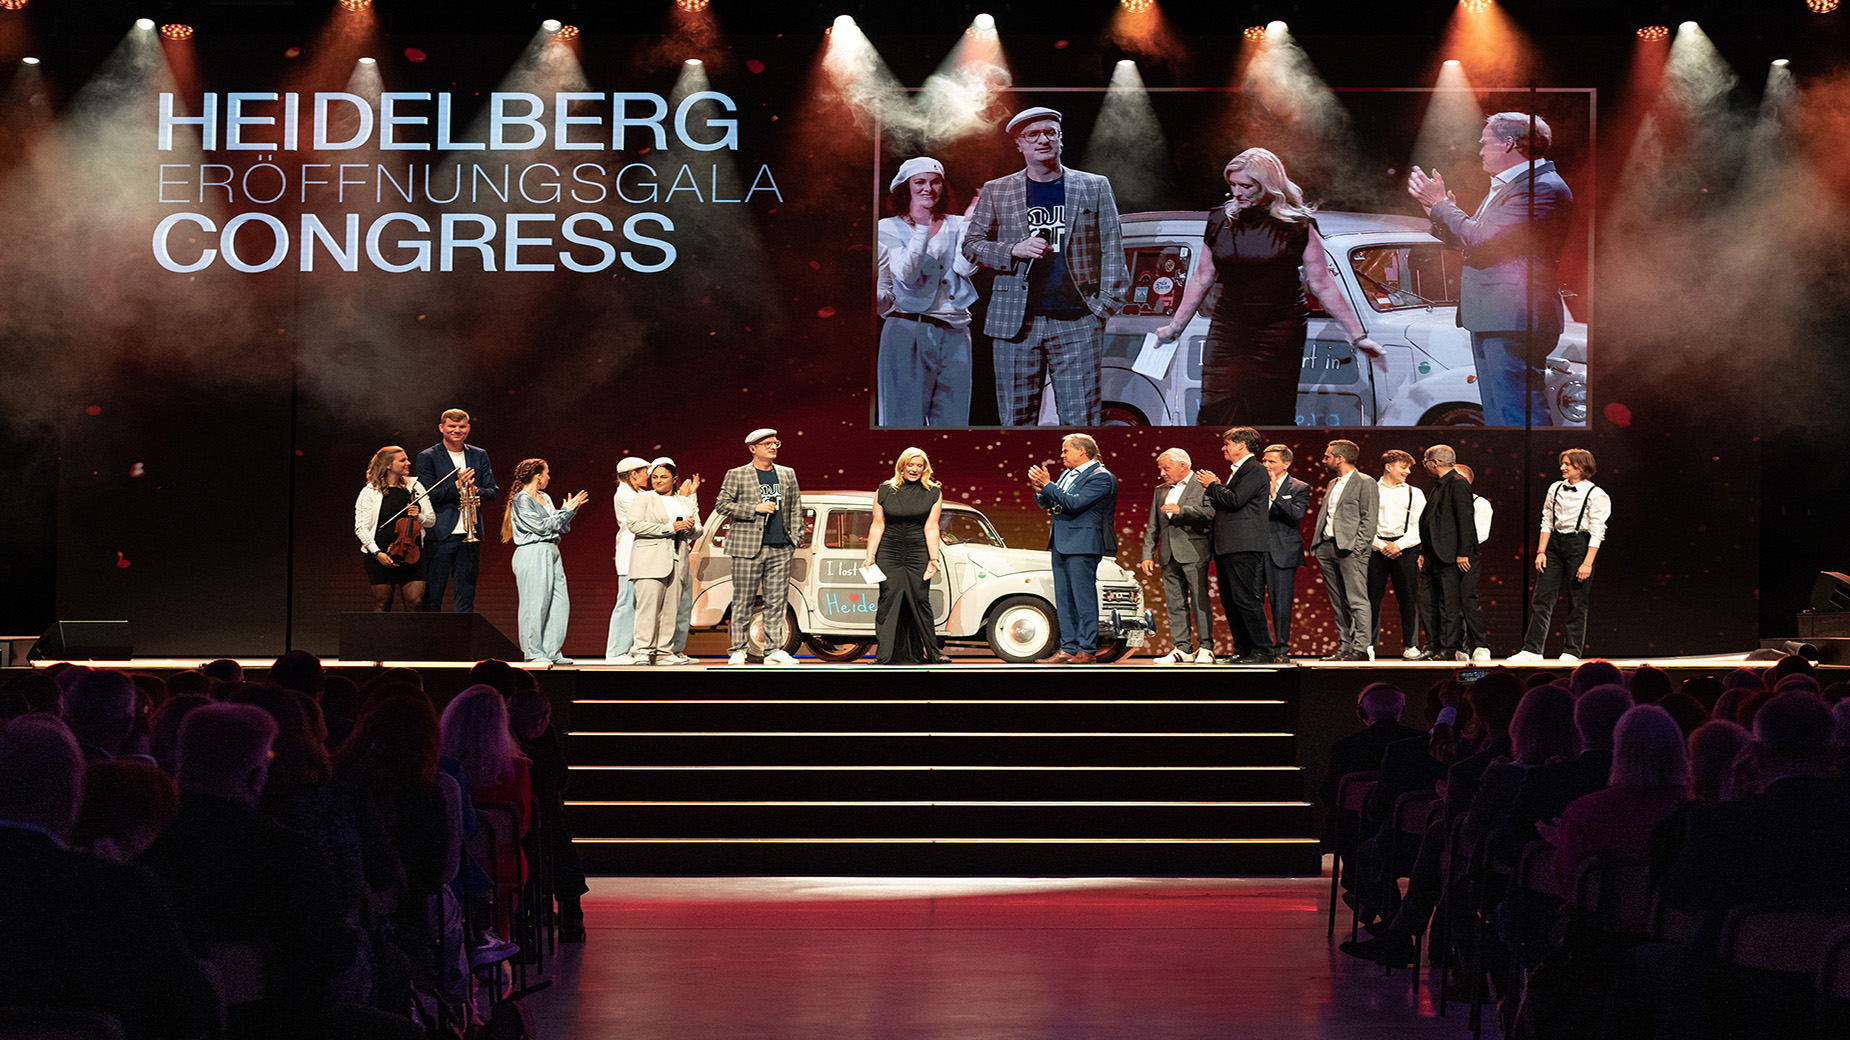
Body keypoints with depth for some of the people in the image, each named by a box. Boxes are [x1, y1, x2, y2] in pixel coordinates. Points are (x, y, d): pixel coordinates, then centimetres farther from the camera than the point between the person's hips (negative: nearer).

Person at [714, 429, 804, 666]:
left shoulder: (787, 475, 15)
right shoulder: (736, 475, 2)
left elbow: (795, 508, 18)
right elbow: (722, 504, -3)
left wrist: (795, 537, 8)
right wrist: (755, 508, -11)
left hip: (780, 549, 4)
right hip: (748, 548, -4)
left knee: (777, 602, 3)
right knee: (743, 601, -2)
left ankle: (774, 650, 8)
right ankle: (738, 651, 3)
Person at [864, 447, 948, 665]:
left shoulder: (933, 493, 5)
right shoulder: (884, 491, 6)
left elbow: (931, 528, 0)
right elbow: (878, 525, 5)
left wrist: (934, 559, -7)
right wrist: (870, 556, 0)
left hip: (918, 553, 0)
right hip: (889, 554, 0)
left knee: (920, 600, -2)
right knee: (889, 600, -6)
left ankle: (931, 652, 8)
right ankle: (885, 656, -5)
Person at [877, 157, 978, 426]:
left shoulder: (956, 226, 14)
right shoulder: (889, 229, 6)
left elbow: (965, 267, -3)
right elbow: (907, 275, -9)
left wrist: (970, 222, -7)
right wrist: (922, 228, -16)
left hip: (955, 335, 3)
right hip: (907, 332, -3)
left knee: (953, 422, -1)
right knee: (905, 418, -7)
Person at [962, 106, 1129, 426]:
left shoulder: (1095, 187, 11)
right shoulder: (996, 192, 12)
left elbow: (1112, 250, 10)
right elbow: (971, 243, 14)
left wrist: (1107, 304, -1)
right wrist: (1014, 250, -5)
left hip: (1077, 321, -1)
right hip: (1016, 323, 1)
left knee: (1082, 419, -6)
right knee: (1016, 419, 0)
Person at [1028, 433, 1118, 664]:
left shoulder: (1101, 477, -10)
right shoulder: (1067, 475, 17)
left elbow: (1075, 503, -21)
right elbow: (1046, 504, 20)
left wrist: (1047, 485, -19)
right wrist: (1039, 489, -1)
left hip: (1082, 545, -9)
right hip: (1061, 544, 9)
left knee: (1084, 598, -6)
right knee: (1064, 600, 9)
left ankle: (1087, 650, -3)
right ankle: (1068, 648, 13)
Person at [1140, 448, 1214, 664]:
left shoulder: (1203, 485, 0)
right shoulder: (1160, 491, 21)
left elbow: (1211, 513, -14)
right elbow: (1152, 527, 20)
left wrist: (1180, 510, -19)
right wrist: (1148, 555, 12)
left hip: (1194, 553, -6)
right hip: (1169, 555, 6)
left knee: (1199, 601, -8)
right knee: (1174, 604, 4)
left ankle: (1205, 648, -5)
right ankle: (1183, 649, 8)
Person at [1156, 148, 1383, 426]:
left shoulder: (1296, 226, -2)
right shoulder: (1221, 221, 9)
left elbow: (1324, 286, 0)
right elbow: (1201, 280, 20)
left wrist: (1358, 336, -1)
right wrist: (1175, 326, 25)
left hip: (1279, 335, -3)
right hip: (1227, 333, 3)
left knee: (1273, 419, -3)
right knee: (1214, 416, -8)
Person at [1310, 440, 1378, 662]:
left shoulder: (1365, 483, -3)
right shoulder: (1332, 484, 22)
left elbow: (1369, 519, -8)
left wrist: (1357, 547, -16)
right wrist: (1317, 543, 12)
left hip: (1350, 548, -8)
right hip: (1327, 547, 8)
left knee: (1356, 600, -11)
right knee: (1338, 603, 7)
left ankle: (1361, 648, -13)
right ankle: (1345, 647, 10)